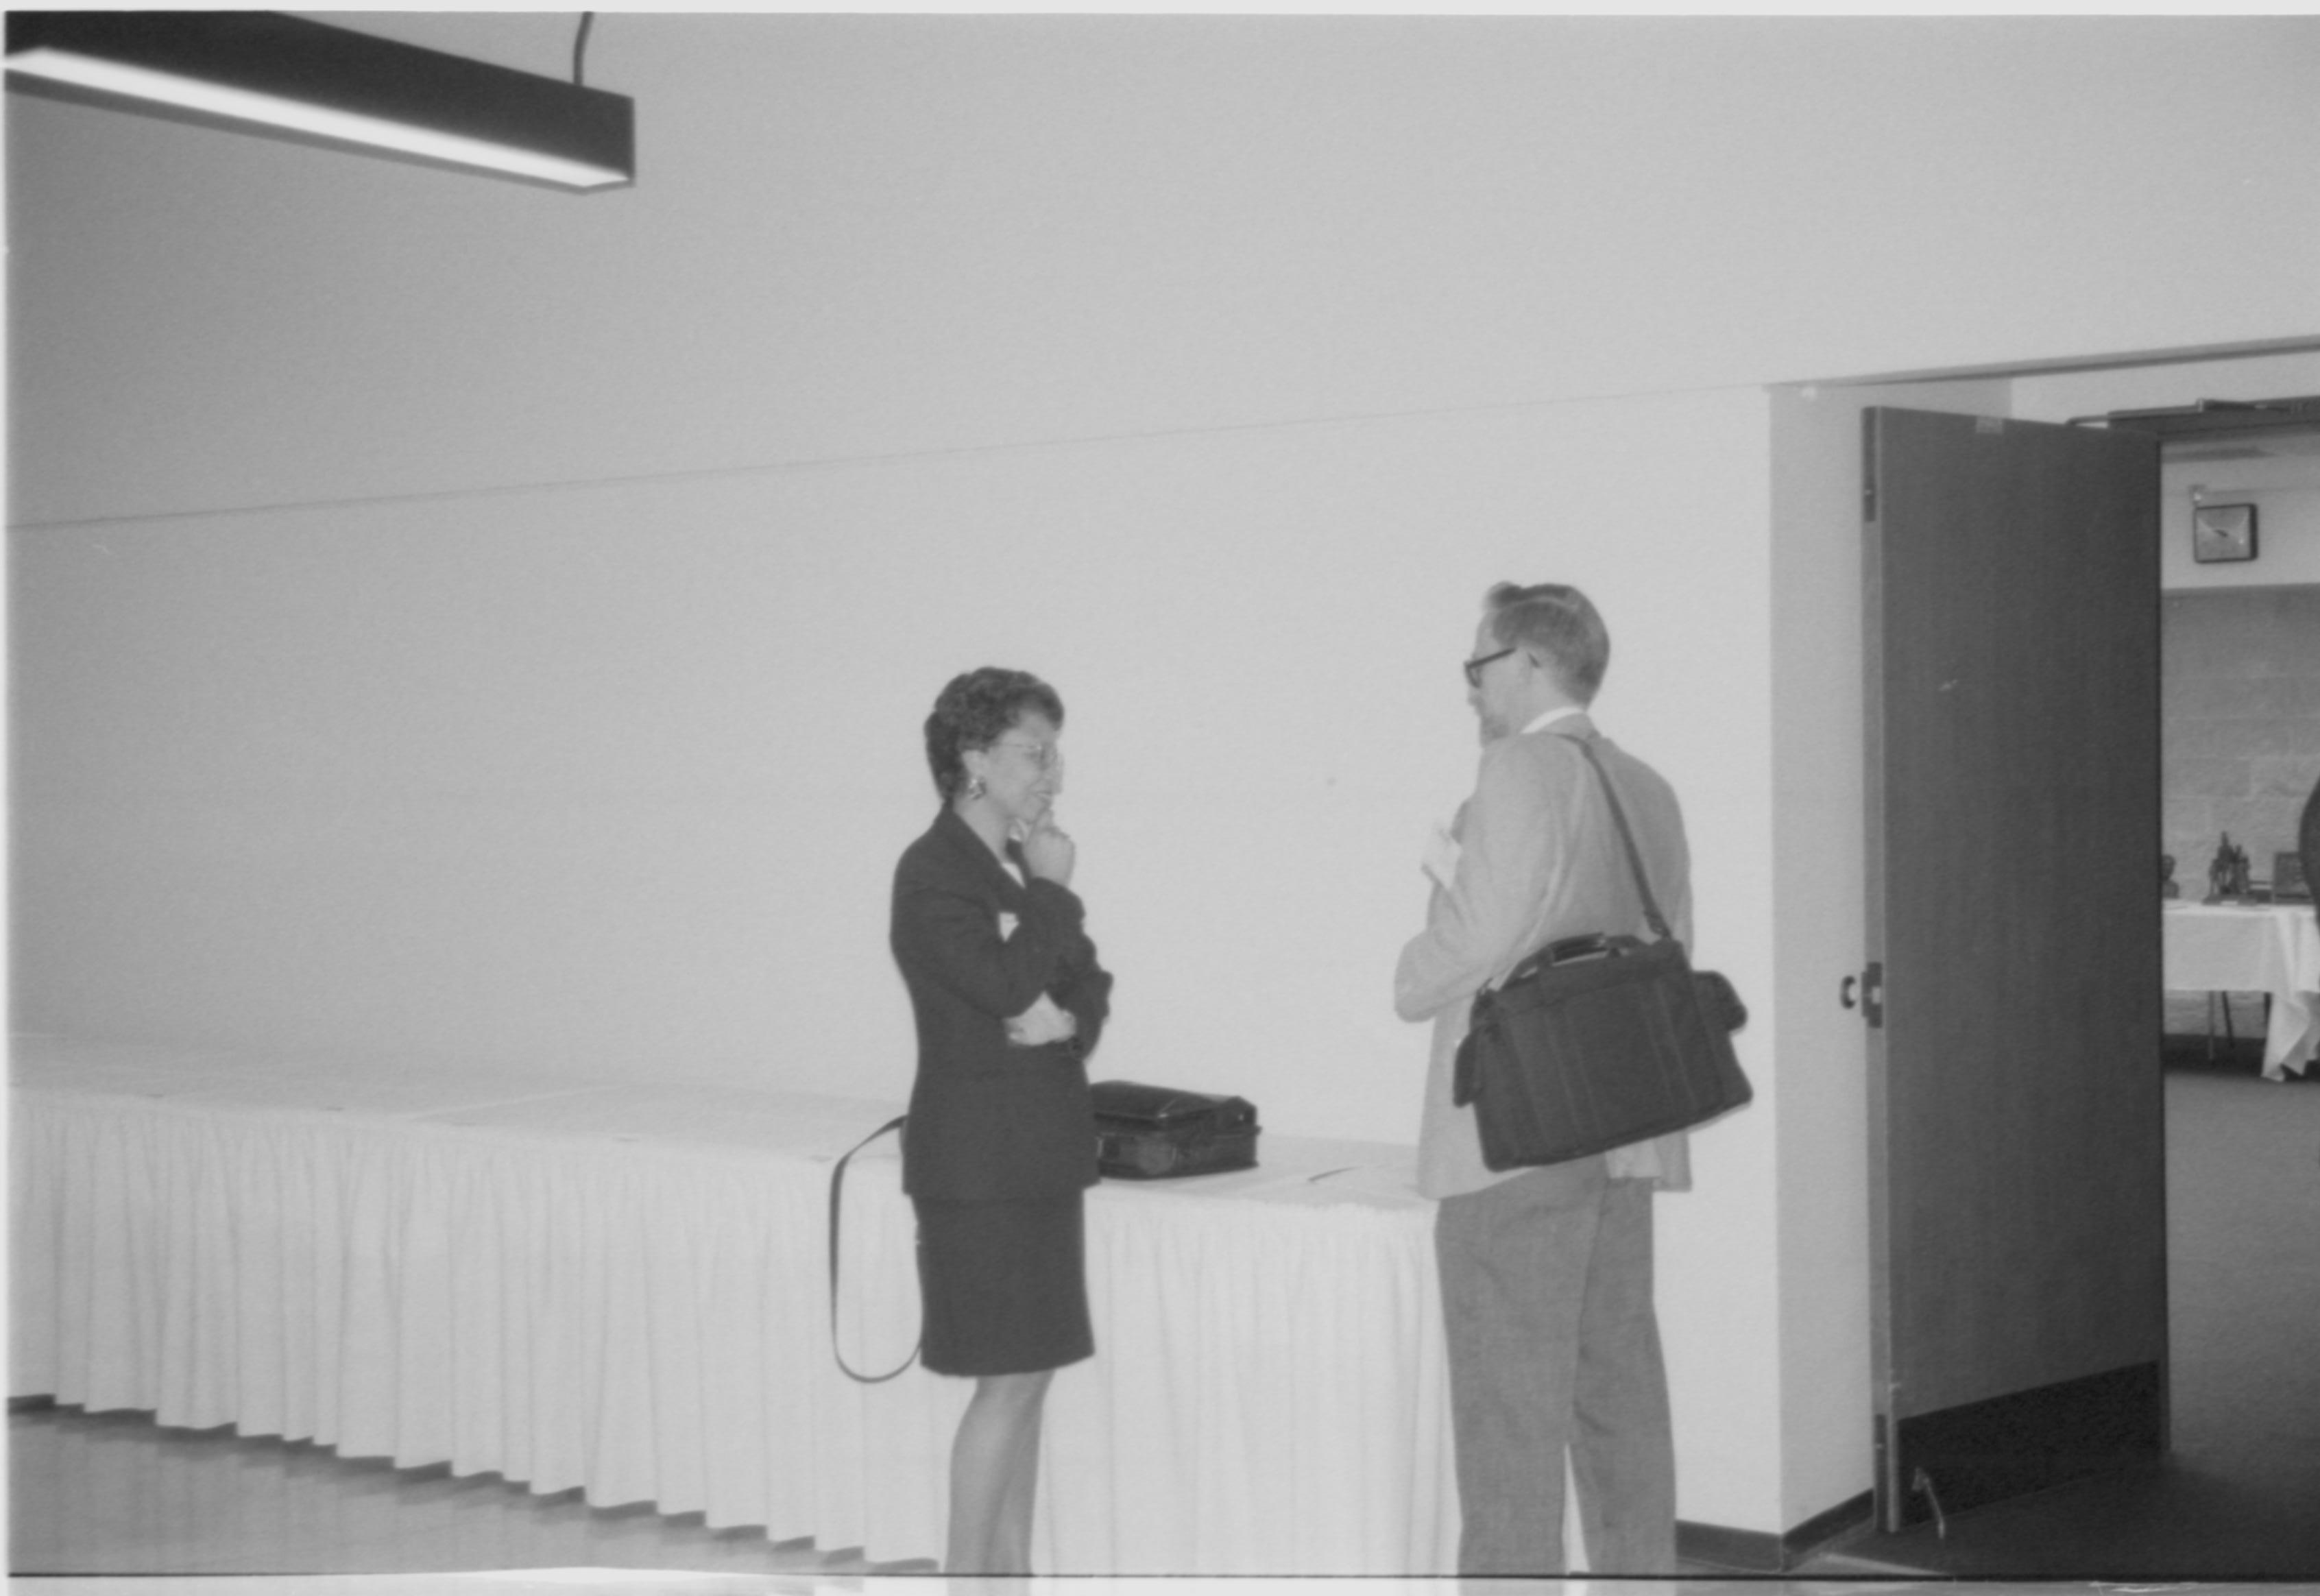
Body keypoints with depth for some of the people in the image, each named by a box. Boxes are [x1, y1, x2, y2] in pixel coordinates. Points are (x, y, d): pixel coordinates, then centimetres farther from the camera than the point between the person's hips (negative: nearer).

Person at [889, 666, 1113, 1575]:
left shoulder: (1020, 864, 13)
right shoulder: (933, 872, -12)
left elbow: (1091, 983, 9)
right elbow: (1009, 981, -23)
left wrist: (1067, 1016, -12)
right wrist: (1055, 889, -11)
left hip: (1040, 1152, 8)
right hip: (980, 1153, -8)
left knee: (1029, 1374, 11)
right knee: (1008, 1380, -7)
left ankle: (1011, 1573, 19)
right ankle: (965, 1576, 2)